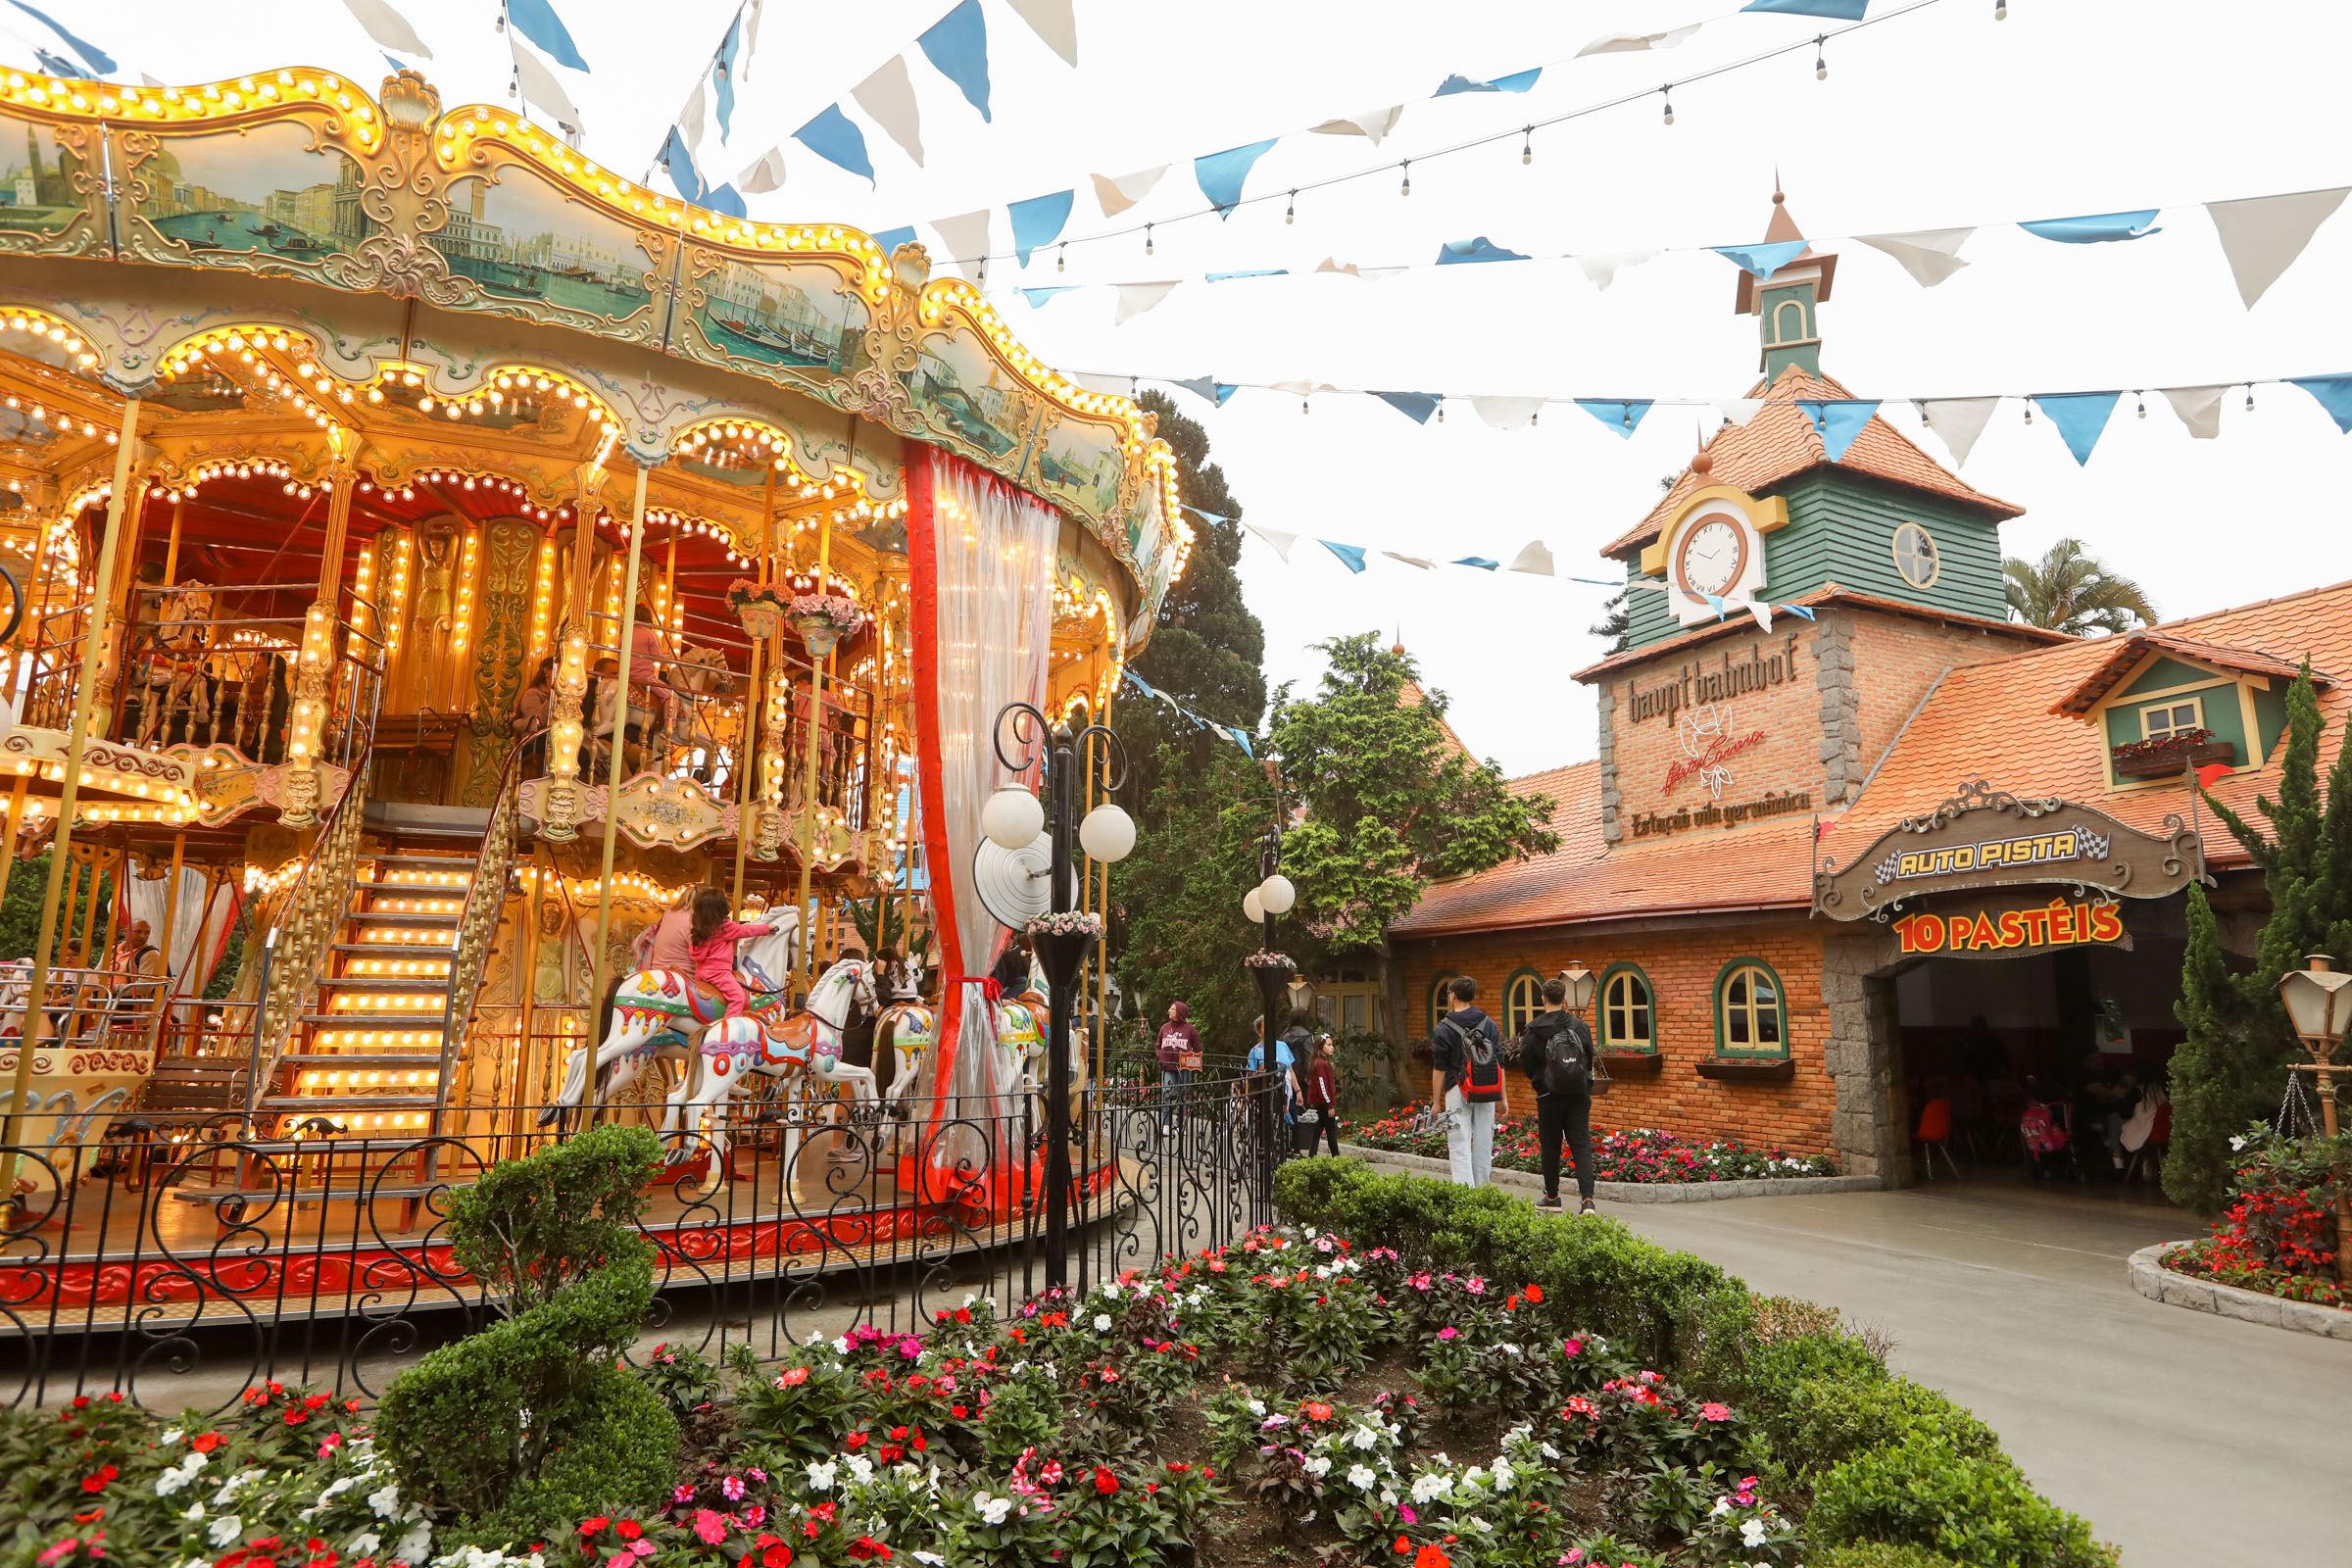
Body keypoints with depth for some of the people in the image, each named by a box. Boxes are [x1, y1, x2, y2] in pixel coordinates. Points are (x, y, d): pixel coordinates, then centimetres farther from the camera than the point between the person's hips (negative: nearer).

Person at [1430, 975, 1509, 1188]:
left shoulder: (1444, 1028, -5)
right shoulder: (1489, 1024, 6)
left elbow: (1439, 1069, -4)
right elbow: (1499, 1063, 6)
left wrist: (1436, 1101, 3)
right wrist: (1503, 1098, 9)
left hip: (1458, 1093, -4)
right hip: (1486, 1095, 4)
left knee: (1460, 1148, -3)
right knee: (1483, 1146, 11)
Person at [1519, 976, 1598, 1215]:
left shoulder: (1535, 1031, -10)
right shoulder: (1580, 1026, -2)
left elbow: (1526, 1063, -2)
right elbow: (1590, 1058, 6)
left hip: (1550, 1096, -2)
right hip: (1579, 1095, 2)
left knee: (1550, 1148, 11)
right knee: (1582, 1146, 1)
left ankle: (1552, 1197, 22)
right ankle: (1587, 1199, -12)